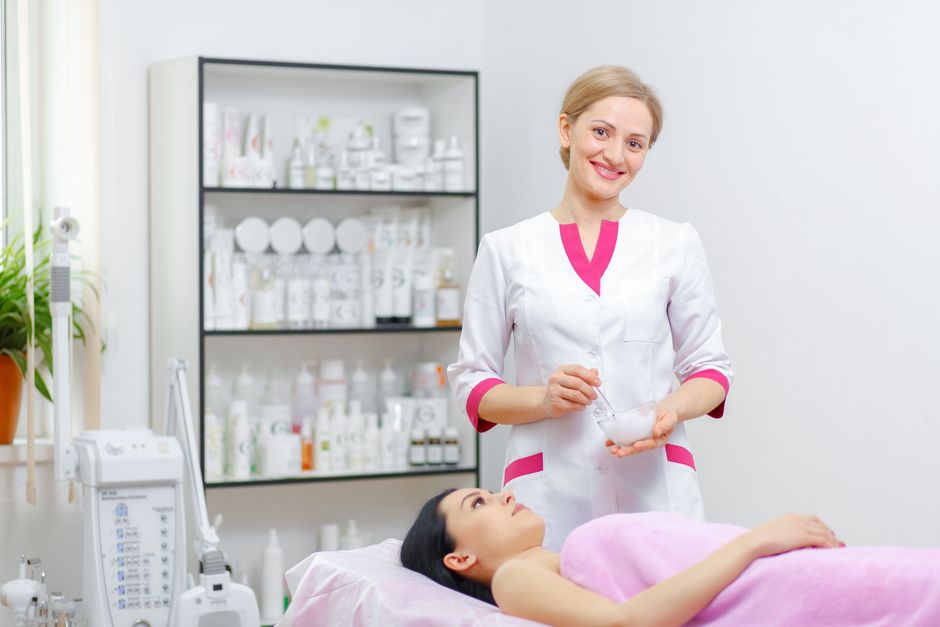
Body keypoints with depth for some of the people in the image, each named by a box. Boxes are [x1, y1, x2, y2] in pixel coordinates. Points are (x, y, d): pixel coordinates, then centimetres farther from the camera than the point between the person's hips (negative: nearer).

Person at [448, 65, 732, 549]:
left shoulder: (676, 245, 8)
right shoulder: (506, 250, 6)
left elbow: (709, 366, 12)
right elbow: (471, 382, 7)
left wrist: (672, 410, -10)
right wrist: (544, 399, -12)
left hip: (656, 489, 1)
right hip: (550, 496, -1)